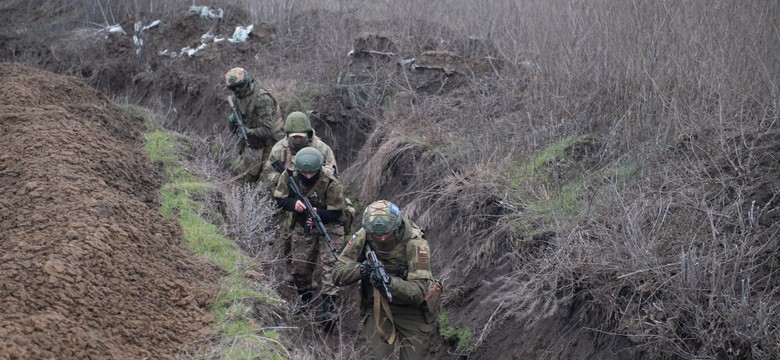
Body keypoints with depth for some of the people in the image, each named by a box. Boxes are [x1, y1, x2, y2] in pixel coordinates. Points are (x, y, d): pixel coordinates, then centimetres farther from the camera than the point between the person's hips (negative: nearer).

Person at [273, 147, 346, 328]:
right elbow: (279, 199, -6)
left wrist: (318, 214, -38)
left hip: (328, 226, -4)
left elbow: (335, 213, -19)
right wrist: (294, 203, -28)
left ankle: (328, 308, -23)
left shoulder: (331, 184, -26)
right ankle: (305, 296, 36)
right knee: (299, 266, 8)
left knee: (328, 264, -18)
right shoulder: (290, 178, -15)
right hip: (302, 227, 4)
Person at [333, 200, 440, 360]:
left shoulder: (415, 244, -24)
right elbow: (338, 275, -12)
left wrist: (390, 283, -47)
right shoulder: (362, 238, -14)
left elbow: (419, 291, -29)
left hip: (412, 311, -2)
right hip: (377, 307, 2)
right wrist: (361, 269, -33)